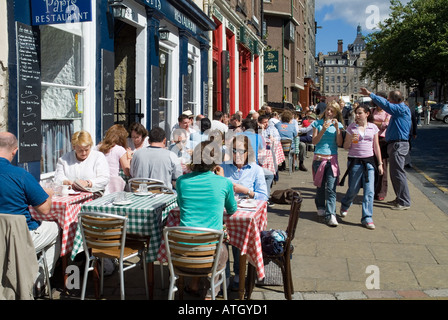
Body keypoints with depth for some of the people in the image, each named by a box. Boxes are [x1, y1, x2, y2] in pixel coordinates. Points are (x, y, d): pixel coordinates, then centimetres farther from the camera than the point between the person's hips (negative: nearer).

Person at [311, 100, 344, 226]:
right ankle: (320, 207, 32)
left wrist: (337, 128, -8)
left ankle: (330, 214, -12)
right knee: (320, 186, 10)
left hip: (332, 159, 0)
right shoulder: (317, 123, 6)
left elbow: (339, 143, 0)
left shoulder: (337, 125, 8)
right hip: (319, 158, 0)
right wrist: (323, 130, -13)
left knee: (331, 188, -9)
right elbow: (314, 141, -2)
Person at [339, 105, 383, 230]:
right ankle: (344, 205, 38)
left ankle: (367, 218, 3)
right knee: (353, 190, 7)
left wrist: (380, 163, 8)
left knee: (369, 191, -5)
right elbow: (345, 147, 4)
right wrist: (351, 140, -18)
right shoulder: (351, 127, 0)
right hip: (354, 161, -1)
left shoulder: (373, 127, 5)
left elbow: (376, 146, 10)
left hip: (369, 161, 1)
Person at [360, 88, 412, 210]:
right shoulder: (402, 109, 16)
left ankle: (405, 202, -3)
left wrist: (370, 94, -20)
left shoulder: (401, 109, -15)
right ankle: (400, 198, 25)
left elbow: (385, 104, -23)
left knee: (398, 173, -8)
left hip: (398, 145, -10)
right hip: (396, 144, 10)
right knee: (394, 173, 15)